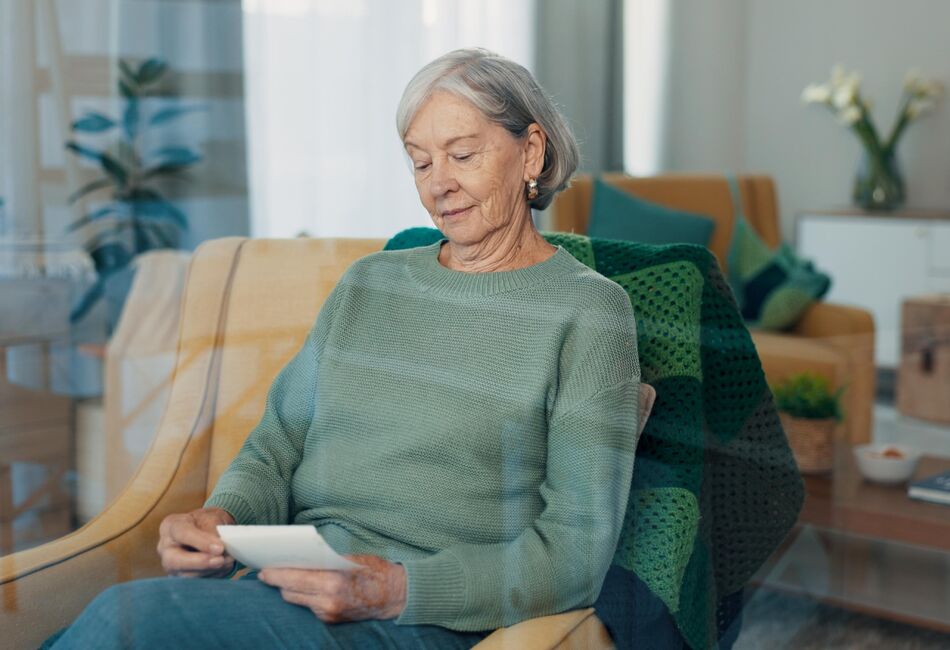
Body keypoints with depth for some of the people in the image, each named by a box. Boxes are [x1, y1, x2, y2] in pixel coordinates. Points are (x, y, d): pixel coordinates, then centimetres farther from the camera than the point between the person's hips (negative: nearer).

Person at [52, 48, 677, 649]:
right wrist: (223, 515, -7)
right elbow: (279, 443, 17)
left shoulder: (588, 311, -1)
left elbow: (576, 551, -7)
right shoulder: (368, 282, 18)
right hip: (293, 585, 5)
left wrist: (399, 589, -20)